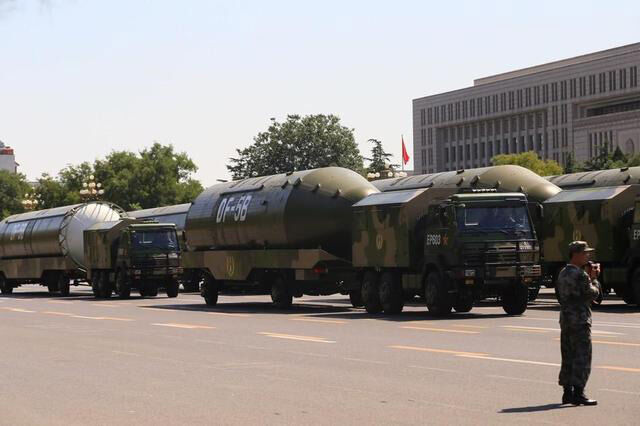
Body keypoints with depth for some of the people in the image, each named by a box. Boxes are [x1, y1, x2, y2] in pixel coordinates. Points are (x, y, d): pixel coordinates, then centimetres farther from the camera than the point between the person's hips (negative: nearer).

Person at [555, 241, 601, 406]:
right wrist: (594, 278, 5)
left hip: (565, 319, 9)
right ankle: (578, 393, -9)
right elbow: (593, 293, -13)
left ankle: (568, 392, 15)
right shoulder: (581, 275, -15)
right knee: (582, 357, -6)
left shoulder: (563, 273, 13)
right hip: (580, 320, -9)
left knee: (568, 356, 12)